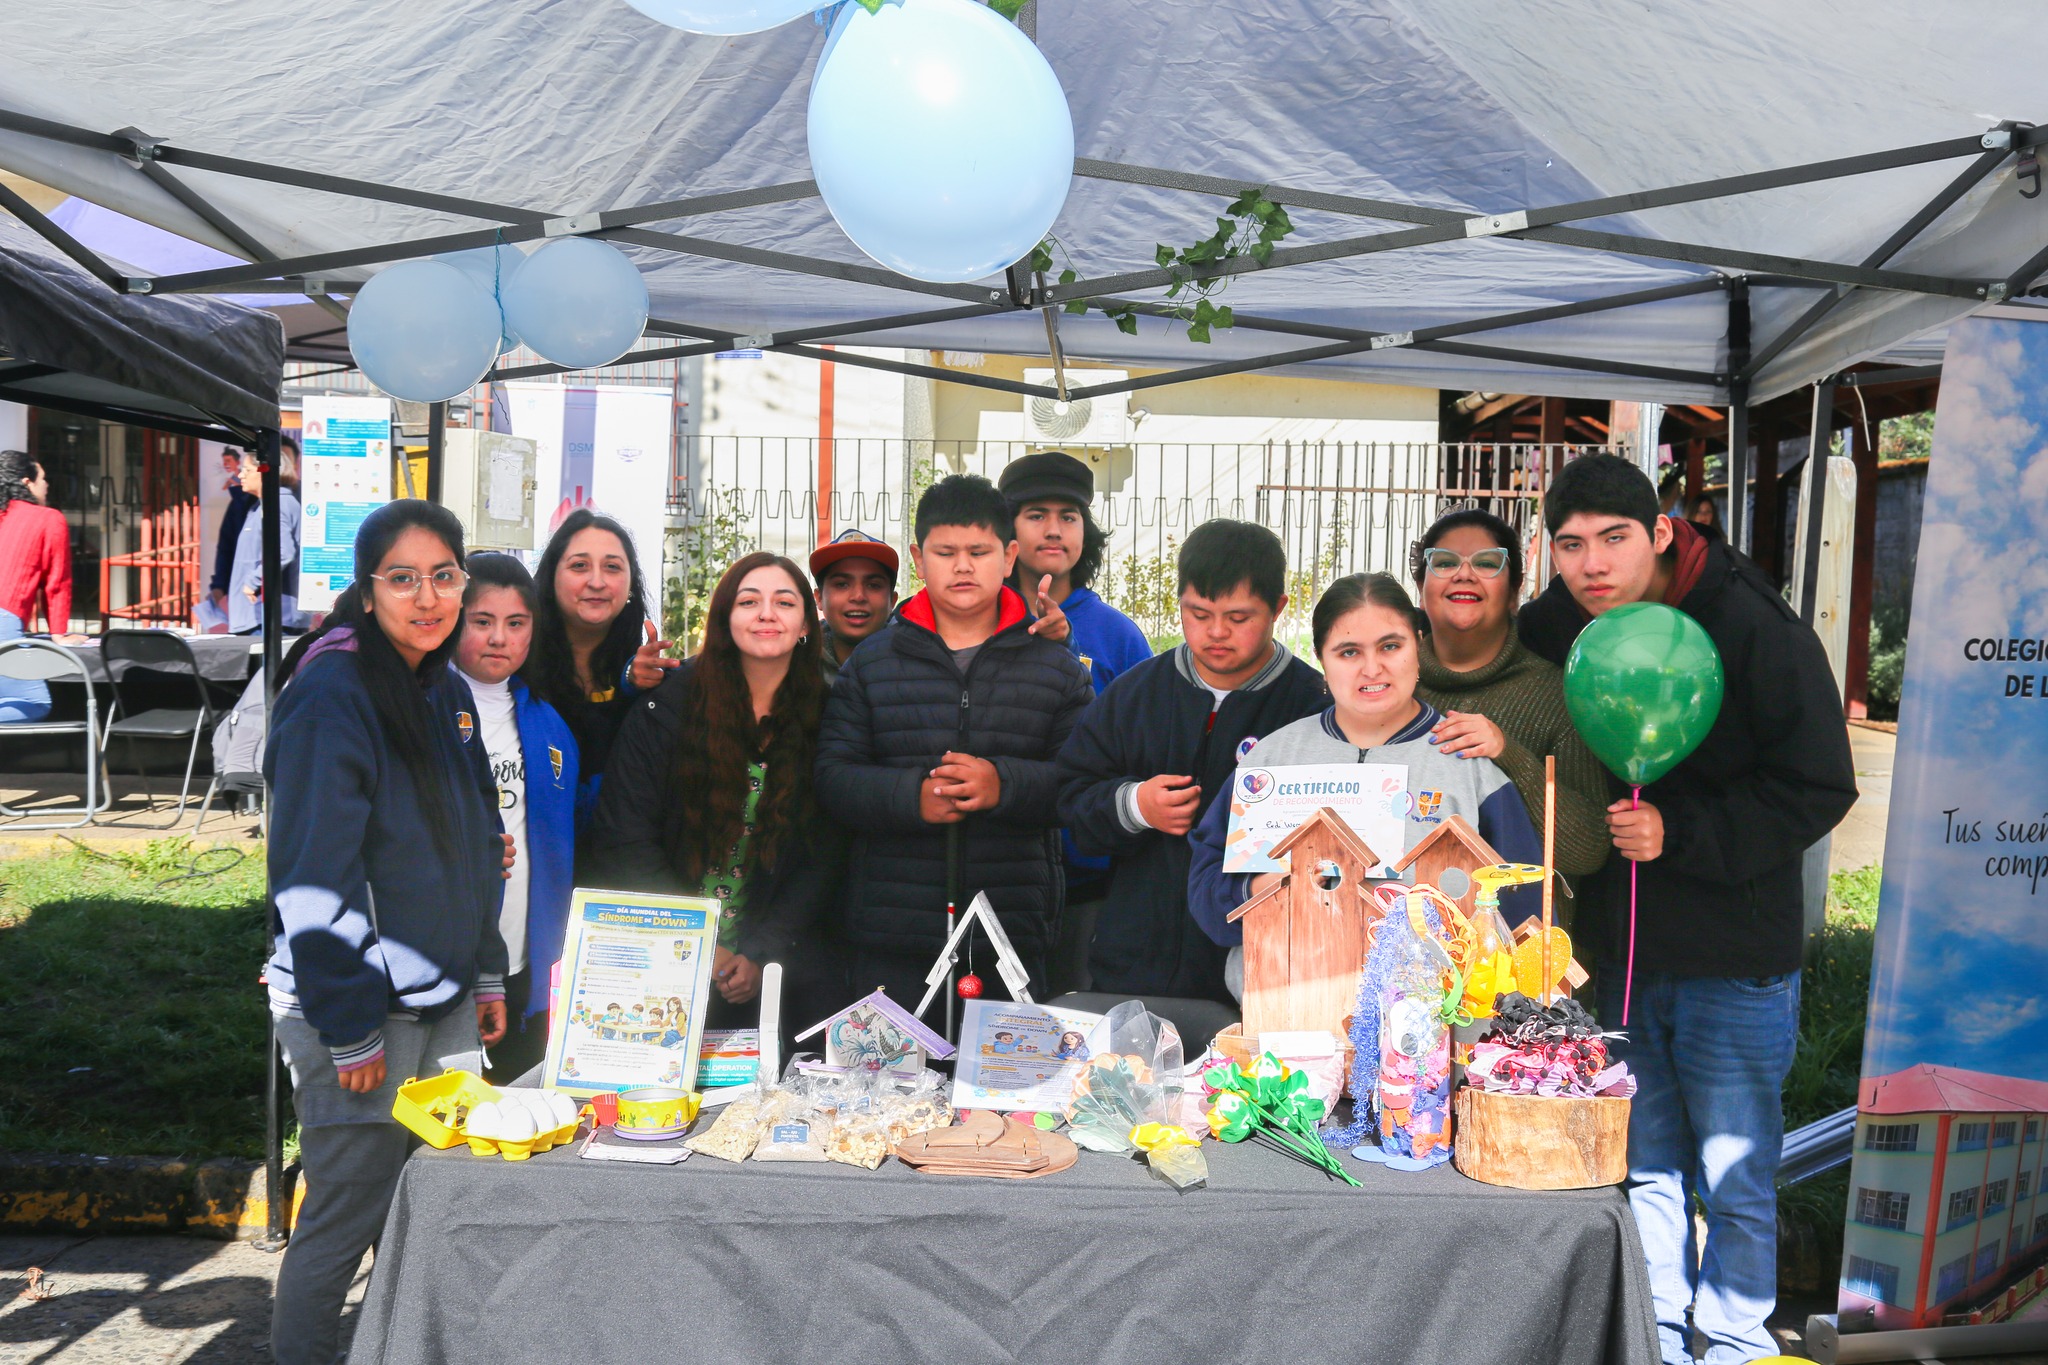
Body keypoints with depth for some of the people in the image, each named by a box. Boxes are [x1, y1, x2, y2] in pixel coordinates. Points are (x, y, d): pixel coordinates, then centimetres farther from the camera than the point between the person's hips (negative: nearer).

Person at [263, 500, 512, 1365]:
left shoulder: (447, 690, 10)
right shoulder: (333, 696, -15)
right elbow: (311, 878, -18)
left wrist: (486, 975, 15)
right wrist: (350, 1028, -18)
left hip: (441, 1002, 8)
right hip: (353, 1008, -8)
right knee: (349, 1214, 1)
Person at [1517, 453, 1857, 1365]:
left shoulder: (1756, 630, -15)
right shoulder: (1556, 626, 0)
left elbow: (1819, 789, -15)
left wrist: (1681, 833, -23)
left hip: (1735, 958, -4)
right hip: (1622, 953, 5)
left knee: (1736, 1177, 8)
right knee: (1645, 1162, 18)